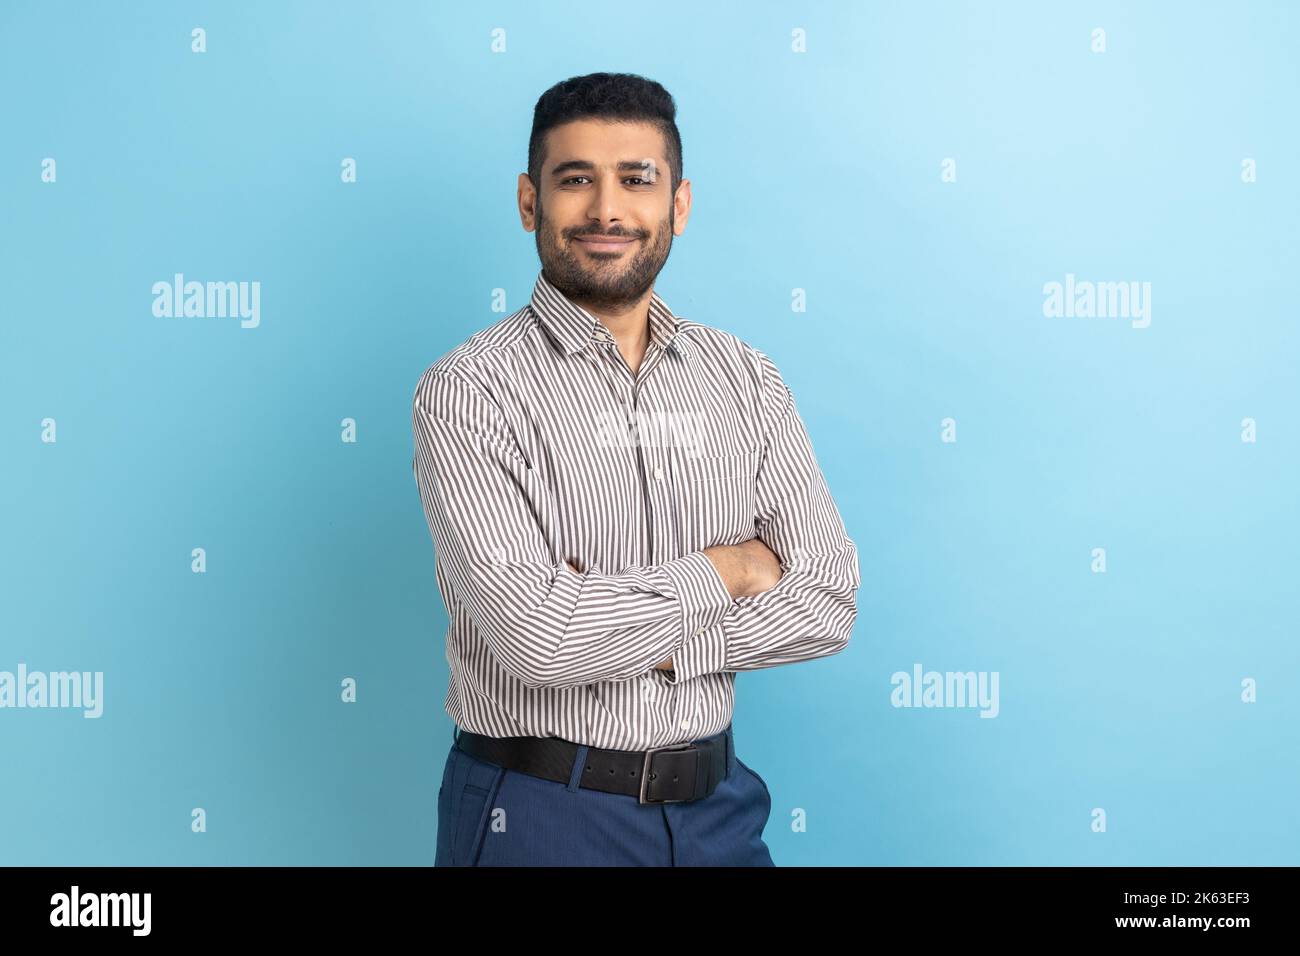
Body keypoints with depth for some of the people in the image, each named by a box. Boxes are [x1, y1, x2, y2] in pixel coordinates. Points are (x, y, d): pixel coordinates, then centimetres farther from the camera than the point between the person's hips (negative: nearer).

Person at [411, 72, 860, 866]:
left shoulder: (747, 379, 1)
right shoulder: (467, 391, -13)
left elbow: (828, 602, -4)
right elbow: (535, 635, -23)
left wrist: (621, 633, -16)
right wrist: (729, 569, -11)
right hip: (539, 812, -3)